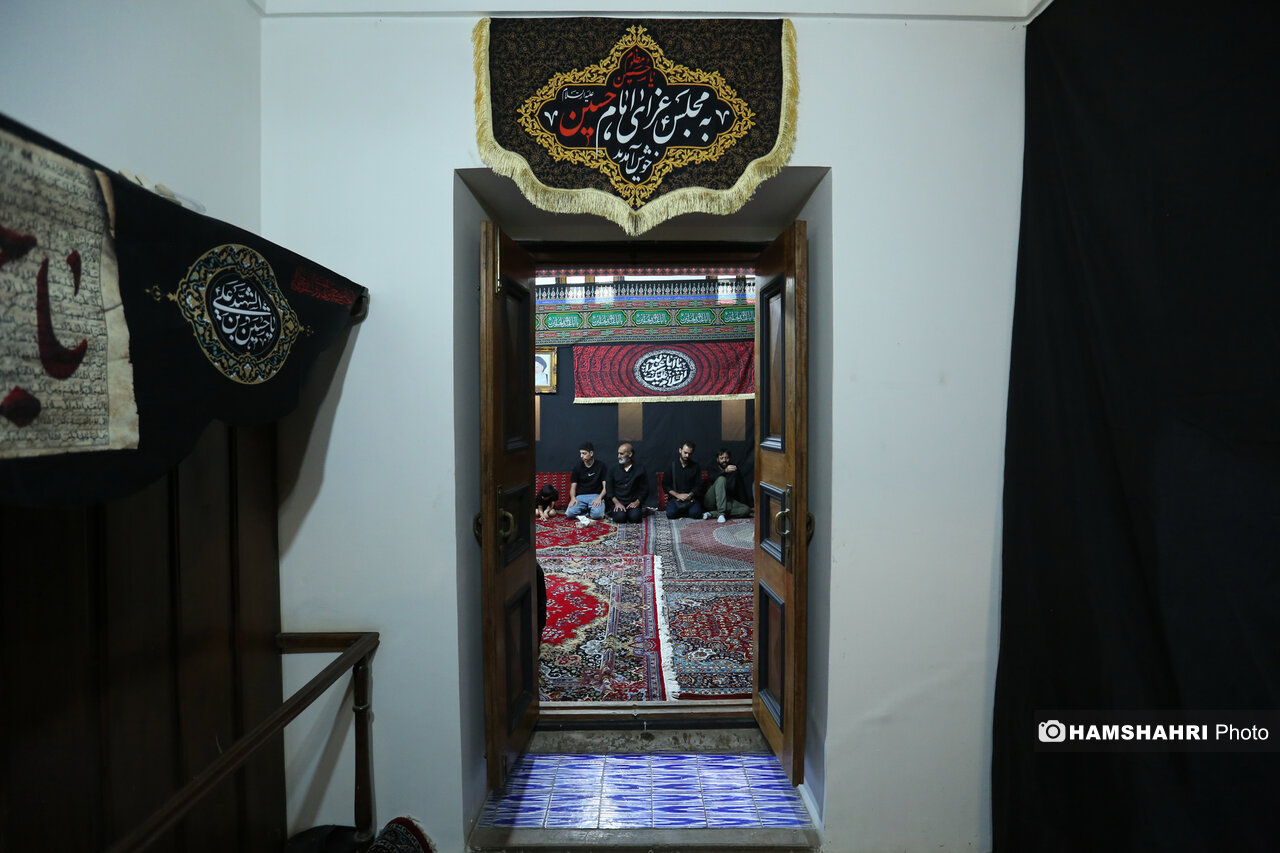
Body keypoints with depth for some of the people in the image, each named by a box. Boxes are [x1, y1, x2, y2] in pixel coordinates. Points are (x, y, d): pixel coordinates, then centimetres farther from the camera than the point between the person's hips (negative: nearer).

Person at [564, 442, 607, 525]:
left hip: (596, 495, -2)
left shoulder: (601, 466, 4)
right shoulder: (577, 467, 9)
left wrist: (599, 498, -19)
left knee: (596, 514, -34)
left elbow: (605, 486, 0)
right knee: (570, 512, -28)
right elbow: (573, 487, 9)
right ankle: (587, 511, -1)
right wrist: (573, 498, -13)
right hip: (581, 497, 2)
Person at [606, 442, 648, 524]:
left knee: (634, 517, -28)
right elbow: (609, 488, 5)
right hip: (618, 502, 1)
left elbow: (644, 489, 6)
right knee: (620, 517, -27)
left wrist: (637, 502, -9)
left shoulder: (639, 470, 4)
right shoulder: (613, 470, 7)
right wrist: (616, 502, -8)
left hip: (633, 502, -1)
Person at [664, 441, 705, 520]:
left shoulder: (696, 467, 8)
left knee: (695, 514, -29)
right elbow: (666, 485, 2)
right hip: (675, 497, 0)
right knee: (671, 514, -28)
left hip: (691, 498, 0)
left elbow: (698, 485, 4)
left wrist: (690, 495, -15)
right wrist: (678, 495, -12)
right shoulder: (672, 465, 6)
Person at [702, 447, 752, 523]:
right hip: (712, 501, -3)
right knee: (721, 479, -26)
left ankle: (712, 514, -32)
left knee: (746, 509, -23)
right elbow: (712, 478, -18)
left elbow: (741, 489, 7)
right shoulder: (714, 469, 8)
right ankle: (721, 513, -36)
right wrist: (725, 471, -37)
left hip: (727, 502, 3)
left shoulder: (735, 471, 15)